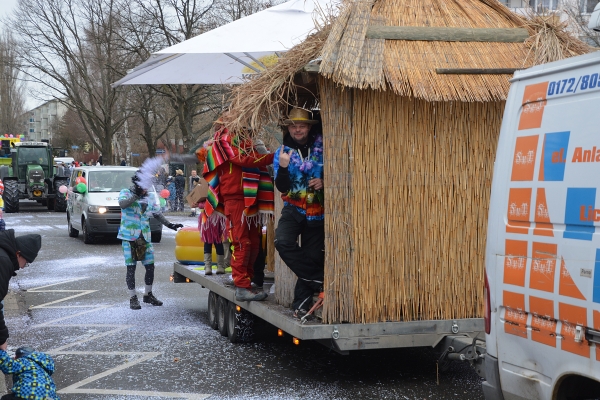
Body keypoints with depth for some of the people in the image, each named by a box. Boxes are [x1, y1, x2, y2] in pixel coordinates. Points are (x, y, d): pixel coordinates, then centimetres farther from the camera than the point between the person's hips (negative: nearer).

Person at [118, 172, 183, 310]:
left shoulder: (151, 197, 11)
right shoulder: (126, 193, -1)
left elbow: (157, 214, 12)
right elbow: (122, 204, -22)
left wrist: (169, 225, 0)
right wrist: (136, 195, -30)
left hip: (145, 237, 4)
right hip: (129, 236, -4)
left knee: (150, 266, 5)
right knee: (131, 267, -3)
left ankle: (148, 294, 22)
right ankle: (133, 298, 5)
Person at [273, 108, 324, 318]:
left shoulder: (322, 148, -1)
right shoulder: (282, 152, 2)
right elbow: (282, 187, -4)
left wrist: (324, 181, -12)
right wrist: (283, 167, -23)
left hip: (317, 211, 0)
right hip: (293, 210, 0)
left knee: (313, 255, 0)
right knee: (283, 242, -25)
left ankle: (301, 302, 12)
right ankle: (317, 279, -13)